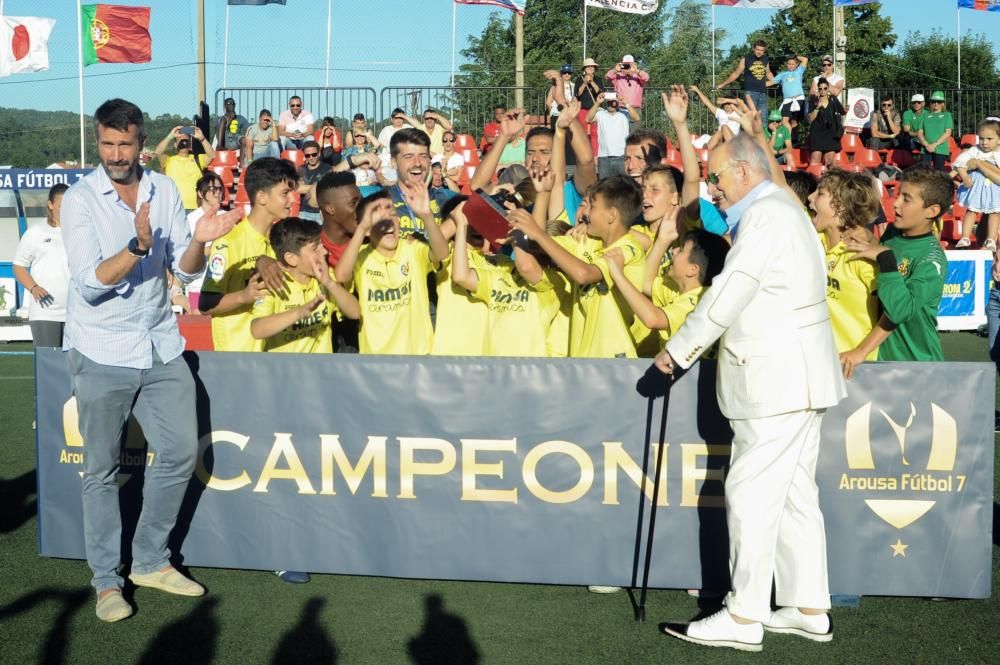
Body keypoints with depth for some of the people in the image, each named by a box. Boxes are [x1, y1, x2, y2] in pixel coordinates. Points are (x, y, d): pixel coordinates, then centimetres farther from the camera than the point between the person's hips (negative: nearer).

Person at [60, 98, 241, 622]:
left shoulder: (164, 191, 3)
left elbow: (185, 269, 3)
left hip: (160, 347, 4)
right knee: (102, 469, 4)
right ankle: (106, 579, 17)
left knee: (181, 452, 8)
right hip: (102, 353, -4)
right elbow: (89, 283, -18)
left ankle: (150, 560, 25)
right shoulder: (79, 199, -9)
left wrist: (198, 241, -18)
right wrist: (138, 246, -31)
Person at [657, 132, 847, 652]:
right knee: (794, 494, 13)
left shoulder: (766, 214, -14)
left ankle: (744, 618, -2)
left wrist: (678, 350, -10)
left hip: (778, 380, -11)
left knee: (751, 495, -7)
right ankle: (809, 608, 19)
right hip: (794, 375, 11)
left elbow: (730, 293, -18)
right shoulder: (781, 208, 19)